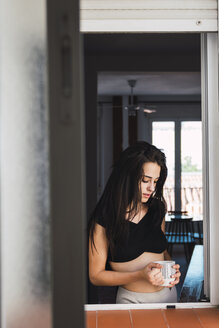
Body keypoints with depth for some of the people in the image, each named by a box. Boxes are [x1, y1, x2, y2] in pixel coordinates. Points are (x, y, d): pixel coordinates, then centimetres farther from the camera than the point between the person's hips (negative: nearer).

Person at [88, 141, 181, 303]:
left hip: (168, 294, 4)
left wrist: (172, 269, 0)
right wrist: (140, 275, -17)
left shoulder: (158, 209, 6)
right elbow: (95, 275, -6)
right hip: (132, 300, -4)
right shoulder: (104, 219, -9)